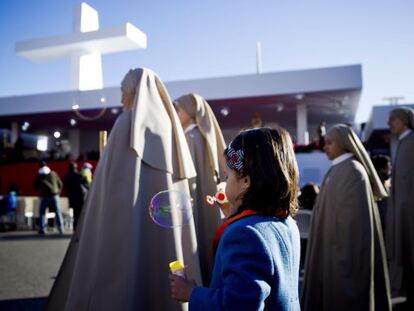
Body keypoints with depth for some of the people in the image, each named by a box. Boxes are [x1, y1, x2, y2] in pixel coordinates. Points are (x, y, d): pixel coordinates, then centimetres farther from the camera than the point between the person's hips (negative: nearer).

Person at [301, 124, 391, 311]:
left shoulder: (352, 171, -18)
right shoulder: (339, 170, 11)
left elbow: (356, 216, -22)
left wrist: (346, 259, -22)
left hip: (346, 251, -9)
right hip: (336, 247, 9)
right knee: (334, 294, 17)